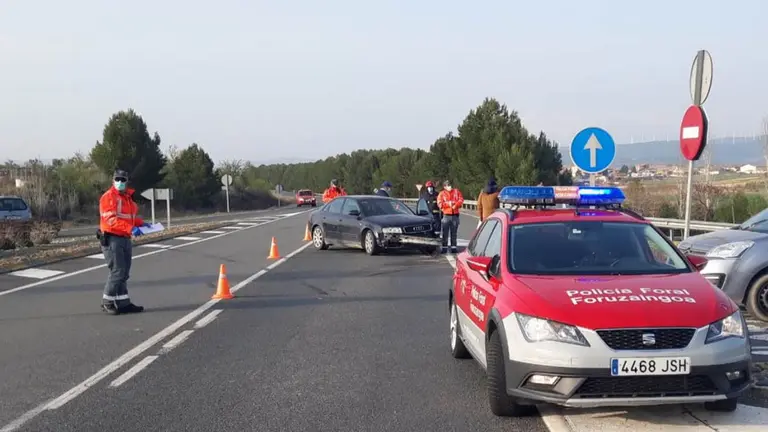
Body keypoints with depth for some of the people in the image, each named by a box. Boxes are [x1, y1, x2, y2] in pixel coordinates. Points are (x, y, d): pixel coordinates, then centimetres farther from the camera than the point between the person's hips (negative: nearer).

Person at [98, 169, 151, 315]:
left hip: (125, 238, 9)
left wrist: (140, 223, 9)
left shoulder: (128, 197, 15)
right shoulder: (108, 197, -13)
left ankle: (123, 303, 17)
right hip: (112, 239, -9)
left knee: (124, 273, 11)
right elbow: (111, 219, -24)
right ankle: (107, 302, 6)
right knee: (117, 272, -8)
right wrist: (131, 228, -32)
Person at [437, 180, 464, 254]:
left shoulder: (456, 192, 10)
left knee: (454, 232, 6)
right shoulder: (441, 194, 5)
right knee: (445, 233, -3)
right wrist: (448, 204, -14)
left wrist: (455, 205, -17)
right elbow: (440, 204, -6)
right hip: (446, 215, -2)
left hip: (455, 215, 2)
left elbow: (461, 200, -1)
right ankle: (444, 247, -1)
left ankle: (453, 247, 11)